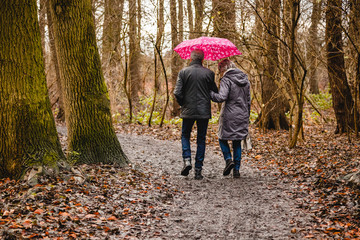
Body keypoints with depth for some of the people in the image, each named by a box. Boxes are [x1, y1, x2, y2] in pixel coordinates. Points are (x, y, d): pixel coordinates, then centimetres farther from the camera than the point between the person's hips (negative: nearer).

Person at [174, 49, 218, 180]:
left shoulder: (183, 72, -5)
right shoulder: (209, 73, -2)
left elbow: (177, 92, -9)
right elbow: (215, 93, 2)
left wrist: (183, 104, 7)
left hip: (188, 110, 0)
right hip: (204, 111, 1)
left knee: (185, 135, 19)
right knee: (201, 139, 10)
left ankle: (187, 160, -3)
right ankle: (198, 170, 9)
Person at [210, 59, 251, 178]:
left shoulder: (226, 80, -11)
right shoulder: (245, 79, 11)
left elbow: (221, 97, -24)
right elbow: (248, 99, 14)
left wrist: (209, 93, -10)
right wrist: (247, 116, 21)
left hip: (229, 116, -6)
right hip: (242, 115, 6)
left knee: (223, 138, 13)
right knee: (237, 142, 12)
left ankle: (228, 159, -7)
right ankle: (236, 169, 8)